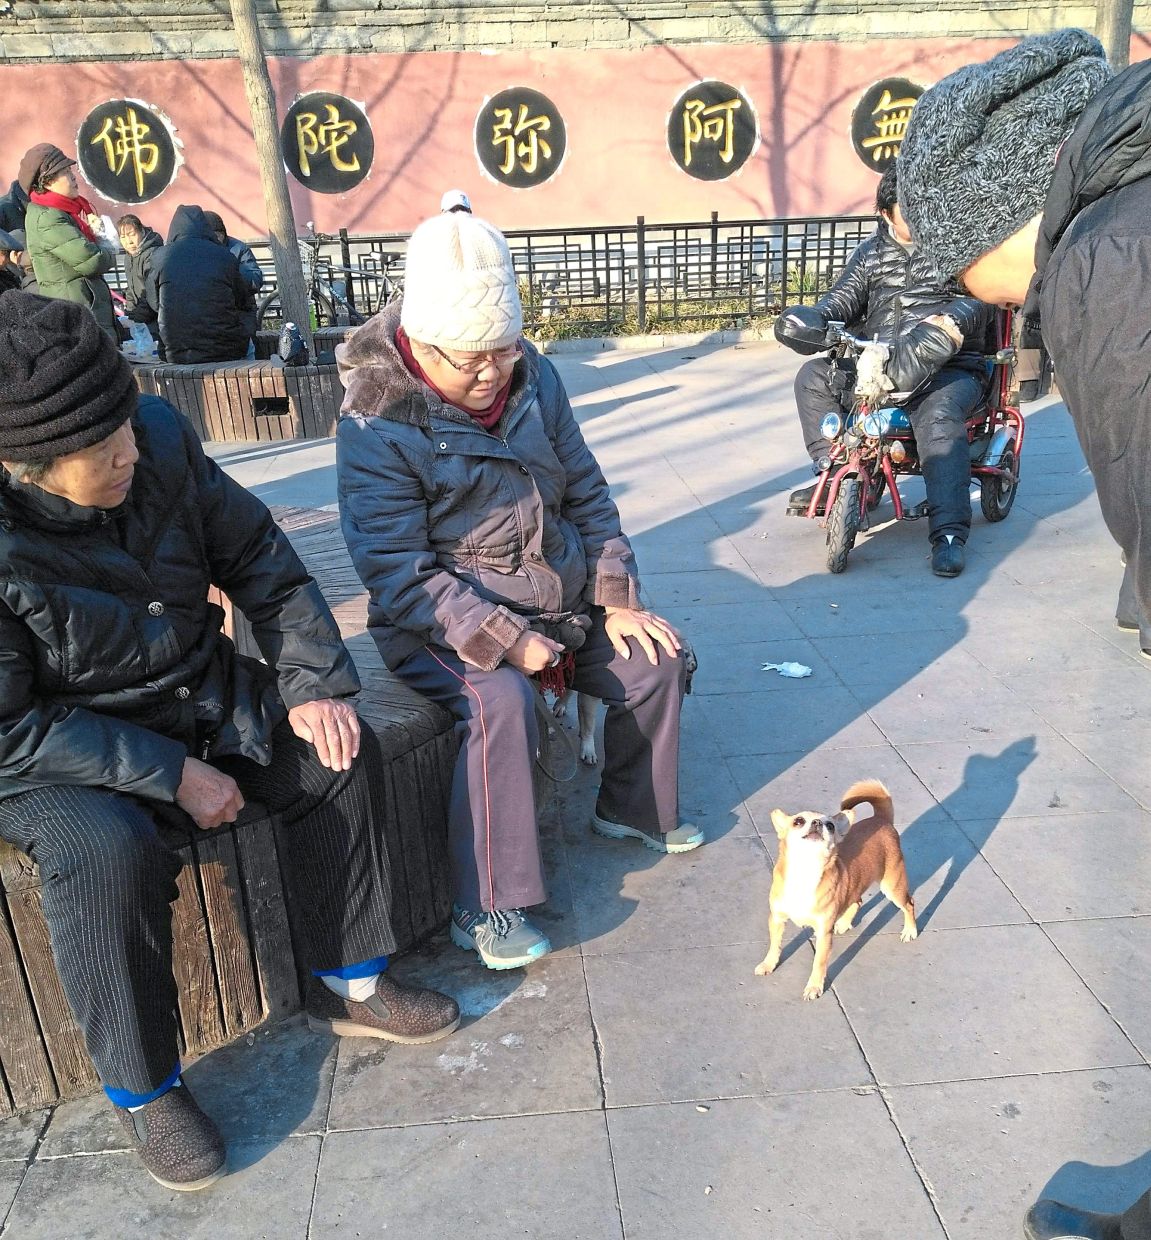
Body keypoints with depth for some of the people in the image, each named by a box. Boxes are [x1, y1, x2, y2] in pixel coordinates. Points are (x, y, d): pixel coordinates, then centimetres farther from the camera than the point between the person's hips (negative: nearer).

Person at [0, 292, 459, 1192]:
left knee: (336, 754, -10)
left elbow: (259, 559, -2)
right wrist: (173, 774, -24)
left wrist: (315, 684, -11)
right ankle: (143, 1088, -5)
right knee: (111, 854, -32)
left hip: (197, 694, 5)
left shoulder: (160, 436, -12)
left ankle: (348, 984, 7)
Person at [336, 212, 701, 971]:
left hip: (561, 598, 7)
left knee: (657, 657, -1)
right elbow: (400, 571, -22)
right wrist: (504, 638, -27)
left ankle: (633, 806, 26)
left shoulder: (534, 379, 0)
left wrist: (617, 600, -1)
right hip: (446, 621, -6)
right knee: (503, 705, -32)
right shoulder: (379, 424, -18)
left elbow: (588, 495, 7)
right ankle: (487, 908, -15)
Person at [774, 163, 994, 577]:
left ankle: (948, 535, -38)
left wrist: (951, 319, -28)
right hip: (877, 365, 4)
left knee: (938, 416, -35)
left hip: (948, 368, -4)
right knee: (813, 376, -14)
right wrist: (813, 319, -11)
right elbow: (841, 300, 14)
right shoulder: (871, 253, 20)